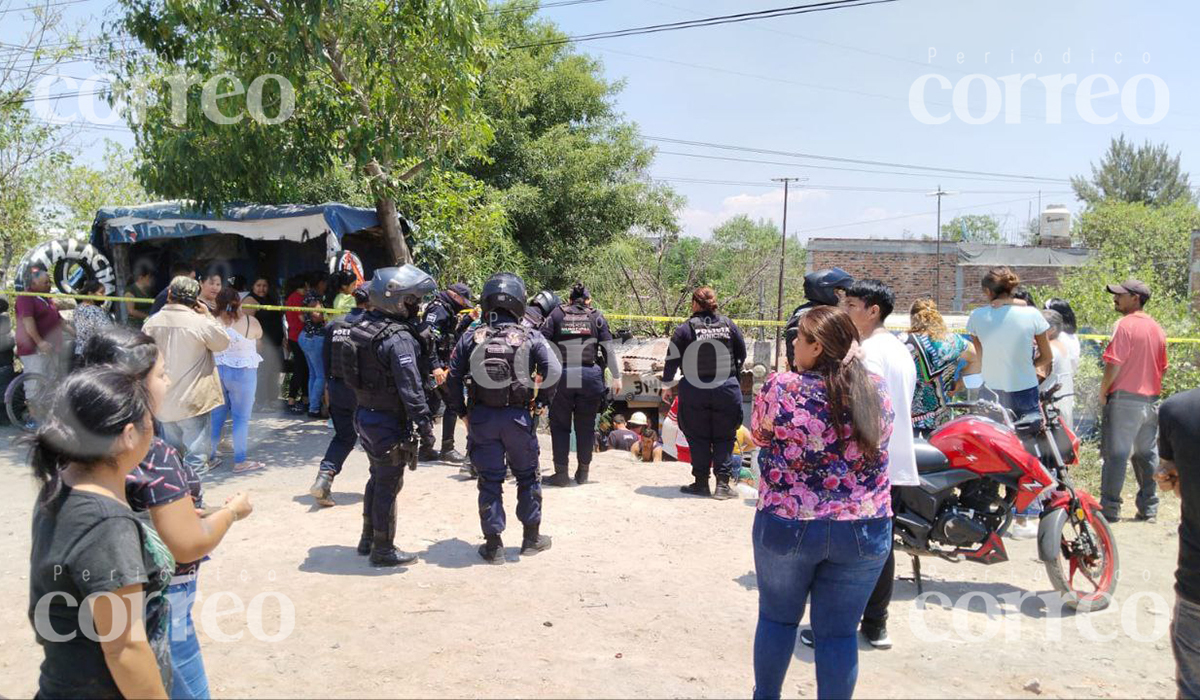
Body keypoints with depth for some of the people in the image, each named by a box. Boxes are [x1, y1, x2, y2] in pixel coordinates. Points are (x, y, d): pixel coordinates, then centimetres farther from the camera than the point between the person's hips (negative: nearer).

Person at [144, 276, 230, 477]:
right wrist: (208, 315, 4)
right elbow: (223, 343, 1)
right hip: (192, 401, -5)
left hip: (164, 403, 5)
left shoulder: (151, 322, -1)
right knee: (195, 458, 1)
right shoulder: (200, 322, -15)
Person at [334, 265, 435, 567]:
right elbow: (411, 385, -25)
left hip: (366, 415, 9)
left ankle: (368, 539, 35)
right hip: (389, 421, -9)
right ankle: (383, 550, 13)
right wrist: (424, 421, -21)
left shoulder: (365, 326, 6)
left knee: (378, 477, 22)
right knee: (389, 484, 3)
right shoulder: (398, 338, -23)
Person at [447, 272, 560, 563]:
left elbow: (453, 378, 1)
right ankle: (531, 537, 25)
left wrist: (462, 412, 10)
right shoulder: (530, 337, -2)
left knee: (489, 481, 9)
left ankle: (493, 544, 13)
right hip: (518, 417, -1)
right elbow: (553, 371, -12)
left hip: (481, 417, 1)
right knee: (527, 476, 16)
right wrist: (541, 400, 3)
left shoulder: (471, 338, 3)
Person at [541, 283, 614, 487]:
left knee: (560, 424, 8)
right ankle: (583, 472, 16)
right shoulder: (597, 317, 11)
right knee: (586, 426, 11)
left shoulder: (556, 314, 10)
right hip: (590, 375, 1)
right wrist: (615, 376, 12)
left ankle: (561, 472, 4)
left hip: (562, 374, -1)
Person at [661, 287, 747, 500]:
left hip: (694, 391, -1)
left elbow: (673, 359, -2)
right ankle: (723, 484, 3)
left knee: (698, 438, 9)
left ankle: (701, 482, 11)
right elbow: (742, 356, 11)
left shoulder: (685, 328, -5)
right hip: (727, 390, 2)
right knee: (724, 438, 8)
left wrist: (667, 386, 9)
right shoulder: (729, 325, 3)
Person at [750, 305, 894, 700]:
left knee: (778, 617, 18)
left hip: (787, 525, -2)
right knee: (839, 631, 11)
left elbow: (759, 435, 3)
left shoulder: (781, 388, -14)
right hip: (864, 531, 2)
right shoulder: (878, 392, -3)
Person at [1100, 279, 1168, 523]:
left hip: (1124, 399, -7)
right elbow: (1162, 367, 17)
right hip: (1151, 400, 7)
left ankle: (1110, 509, -3)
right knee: (1147, 454, 13)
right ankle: (1149, 509, 17)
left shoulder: (1125, 324, -12)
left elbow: (1114, 364, -17)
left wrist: (1103, 392, -6)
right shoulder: (1157, 328, 12)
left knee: (1115, 454, -4)